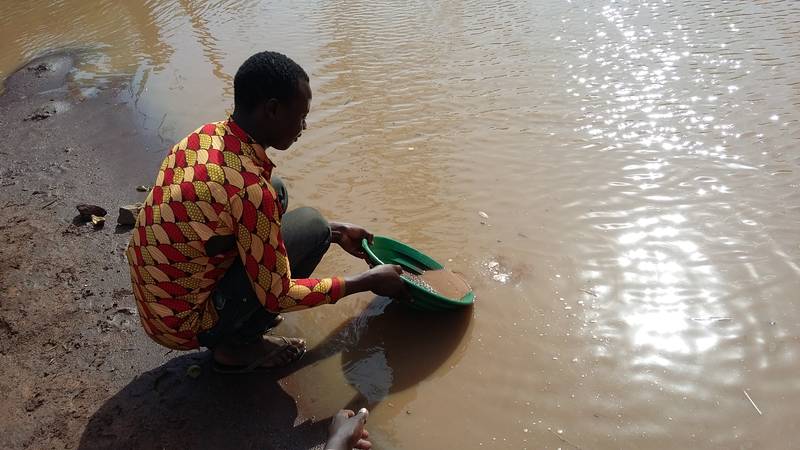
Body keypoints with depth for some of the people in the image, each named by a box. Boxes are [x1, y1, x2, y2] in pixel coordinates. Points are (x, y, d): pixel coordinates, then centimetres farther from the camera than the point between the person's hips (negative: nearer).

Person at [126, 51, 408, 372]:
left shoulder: (205, 136, -3)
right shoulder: (250, 188, -29)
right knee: (312, 226, -10)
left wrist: (337, 233, 17)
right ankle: (237, 345, 2)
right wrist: (368, 281, -8)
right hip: (183, 325, -8)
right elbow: (277, 296, -19)